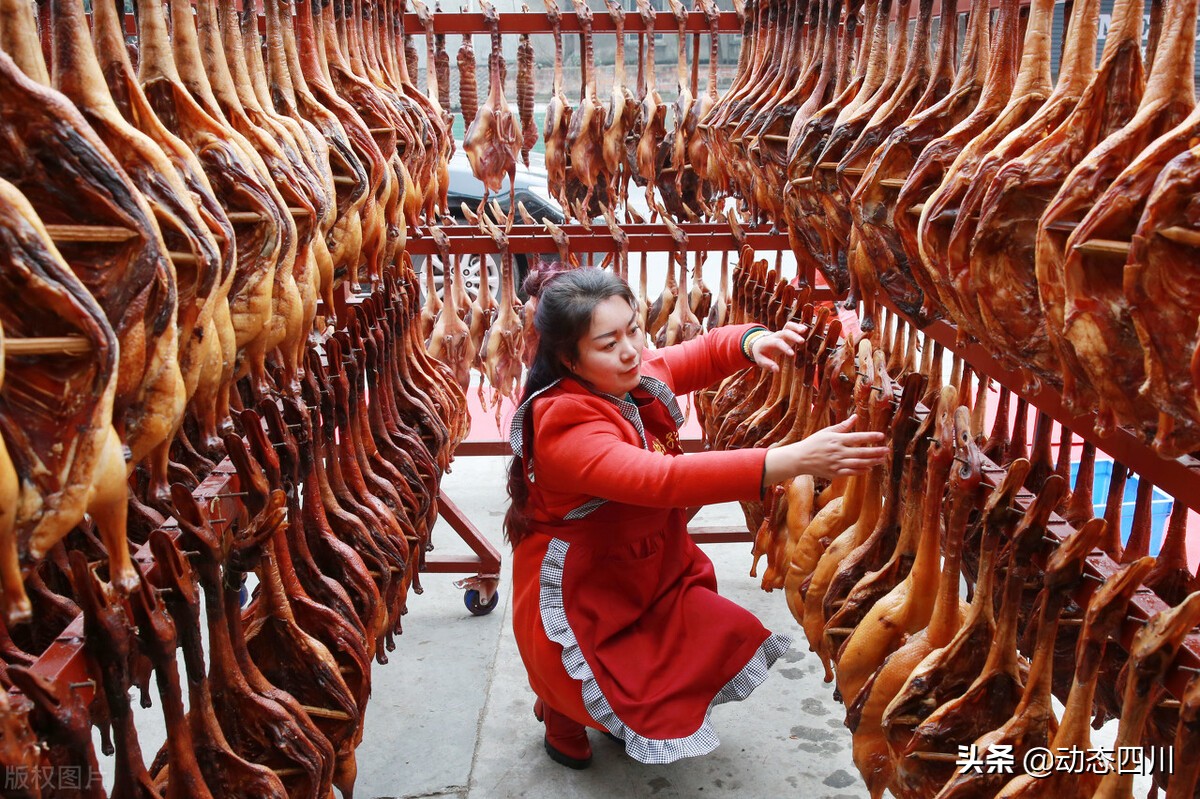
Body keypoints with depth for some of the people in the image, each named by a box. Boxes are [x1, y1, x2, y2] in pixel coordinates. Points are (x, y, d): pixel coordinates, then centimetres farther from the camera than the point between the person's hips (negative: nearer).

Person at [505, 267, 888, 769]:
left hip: (646, 572, 8)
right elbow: (659, 479, -46)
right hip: (577, 597, -8)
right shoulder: (563, 423, -32)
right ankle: (562, 710, 18)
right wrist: (794, 460, -52)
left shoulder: (637, 374, -7)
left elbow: (707, 350, 9)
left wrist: (753, 341, -17)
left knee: (726, 640, 6)